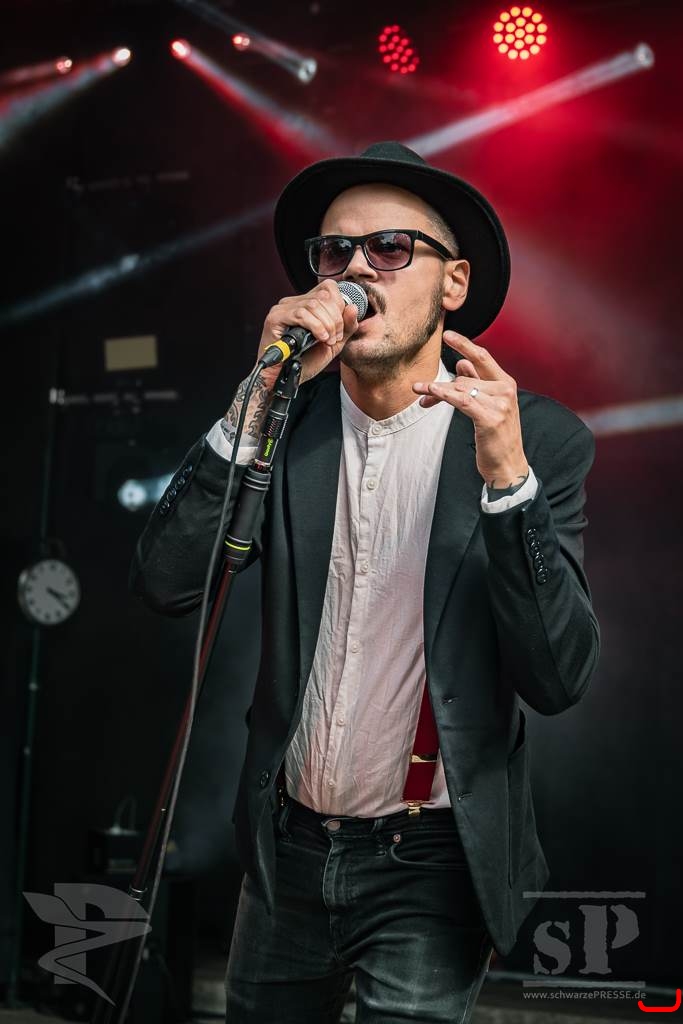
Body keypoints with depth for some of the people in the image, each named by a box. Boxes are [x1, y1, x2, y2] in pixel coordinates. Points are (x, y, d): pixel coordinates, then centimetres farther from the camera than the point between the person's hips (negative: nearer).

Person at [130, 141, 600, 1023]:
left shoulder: (538, 438, -9)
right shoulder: (286, 417, -2)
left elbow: (559, 679, -16)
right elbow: (164, 583, -13)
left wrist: (507, 478, -28)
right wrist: (262, 396, -21)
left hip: (430, 863, -3)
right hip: (287, 850, 4)